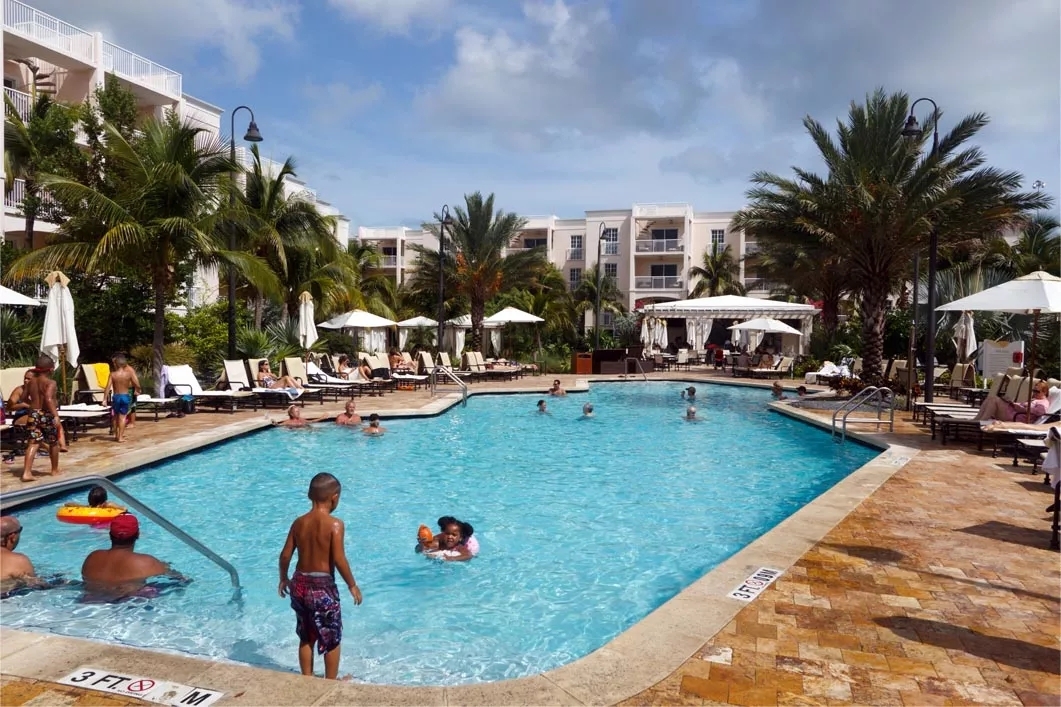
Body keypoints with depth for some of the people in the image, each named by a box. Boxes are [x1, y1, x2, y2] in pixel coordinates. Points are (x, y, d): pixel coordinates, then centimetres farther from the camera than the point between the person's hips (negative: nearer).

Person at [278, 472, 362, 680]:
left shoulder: (299, 522, 0)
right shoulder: (335, 524, -16)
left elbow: (285, 555, 4)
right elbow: (339, 560, -19)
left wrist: (284, 579, 21)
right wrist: (352, 585, -6)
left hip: (300, 583, 6)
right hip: (323, 586, -6)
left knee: (306, 637, 21)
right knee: (332, 639, 12)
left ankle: (307, 678, 32)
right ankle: (331, 681, 23)